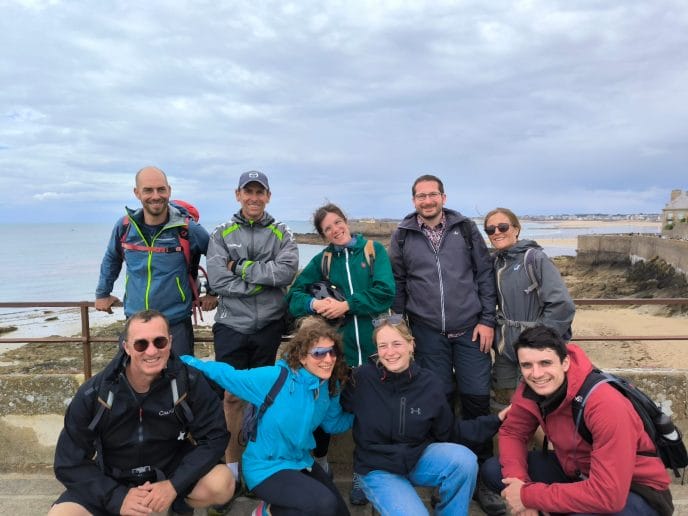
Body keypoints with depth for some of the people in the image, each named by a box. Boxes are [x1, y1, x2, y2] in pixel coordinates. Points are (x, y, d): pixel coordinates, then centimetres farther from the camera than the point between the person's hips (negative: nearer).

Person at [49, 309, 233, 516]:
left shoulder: (190, 383, -19)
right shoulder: (94, 393, -16)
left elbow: (214, 436, -15)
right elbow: (70, 462, -12)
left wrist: (174, 485, -27)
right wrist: (118, 498, -23)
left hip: (172, 472, 0)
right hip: (111, 483, 1)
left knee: (222, 484, -27)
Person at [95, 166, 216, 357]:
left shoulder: (188, 229, -11)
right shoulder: (125, 226, -1)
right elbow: (111, 260, 18)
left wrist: (213, 292, 6)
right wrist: (102, 293, 23)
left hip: (176, 324, -3)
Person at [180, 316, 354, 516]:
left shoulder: (329, 386, -7)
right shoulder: (275, 378, -26)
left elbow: (333, 423, 10)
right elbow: (226, 374, -15)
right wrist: (186, 361, -16)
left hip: (300, 462, 7)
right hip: (266, 468, -7)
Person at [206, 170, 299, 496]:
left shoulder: (281, 234, 5)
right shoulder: (221, 235, 2)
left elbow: (287, 271, -14)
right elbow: (219, 281, -10)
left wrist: (241, 267, -14)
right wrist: (264, 280, -13)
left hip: (269, 325, 1)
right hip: (231, 325, -1)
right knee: (232, 395, 4)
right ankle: (232, 464, 19)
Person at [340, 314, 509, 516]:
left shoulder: (430, 384, -8)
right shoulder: (362, 379, -17)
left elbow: (447, 432, 1)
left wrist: (494, 421, -6)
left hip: (419, 459, 3)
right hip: (378, 469, -3)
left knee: (464, 460, -25)